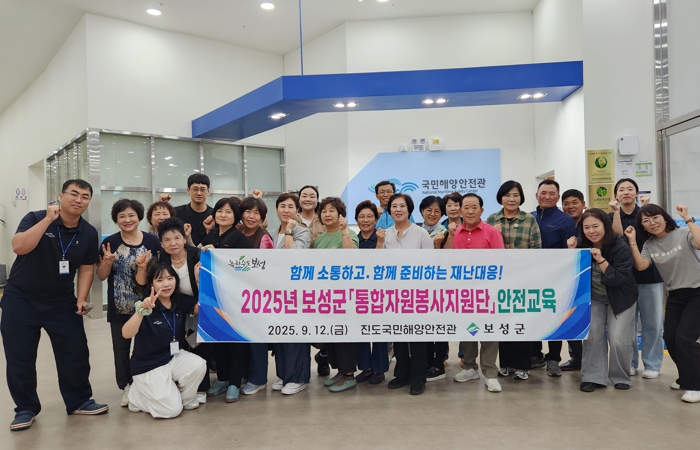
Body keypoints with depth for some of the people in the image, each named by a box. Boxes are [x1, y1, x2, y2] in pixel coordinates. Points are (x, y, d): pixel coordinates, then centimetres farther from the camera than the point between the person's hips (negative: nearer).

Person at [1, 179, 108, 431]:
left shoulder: (89, 233, -1)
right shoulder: (36, 219, -11)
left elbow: (86, 269, 4)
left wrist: (81, 299, -7)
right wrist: (48, 219, -30)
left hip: (62, 302, 3)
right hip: (21, 299, -2)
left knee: (76, 353, 4)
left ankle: (79, 402, 21)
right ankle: (26, 408, 21)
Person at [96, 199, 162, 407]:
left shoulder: (152, 241, -1)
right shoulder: (110, 242, -1)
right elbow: (101, 276, 2)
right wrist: (107, 261, -17)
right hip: (119, 307, 1)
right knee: (121, 348, 9)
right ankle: (127, 387, 22)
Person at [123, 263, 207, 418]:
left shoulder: (181, 302, -4)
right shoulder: (147, 307, -19)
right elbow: (126, 334, -33)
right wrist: (142, 310, -49)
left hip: (174, 358, 5)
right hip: (149, 366, -4)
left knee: (199, 365, -26)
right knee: (171, 410, -13)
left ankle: (185, 399, 3)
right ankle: (138, 395, 16)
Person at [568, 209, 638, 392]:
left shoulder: (620, 247, -21)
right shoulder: (581, 245, -11)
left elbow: (617, 279, -25)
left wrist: (601, 260, -36)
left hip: (620, 298, -2)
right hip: (593, 297, 3)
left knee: (618, 339, -8)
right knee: (592, 335, -8)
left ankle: (621, 377, 14)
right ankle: (593, 377, 2)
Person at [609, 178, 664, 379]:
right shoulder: (611, 217, 6)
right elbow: (618, 236, -13)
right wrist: (616, 211, -15)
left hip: (650, 274, 0)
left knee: (652, 321, 2)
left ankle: (652, 364, 13)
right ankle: (629, 362, 14)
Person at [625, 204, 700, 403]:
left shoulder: (684, 234, -11)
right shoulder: (650, 244, 2)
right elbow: (641, 266, -13)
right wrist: (632, 242, -16)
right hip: (675, 296, 5)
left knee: (684, 337, -15)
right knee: (670, 339, 3)